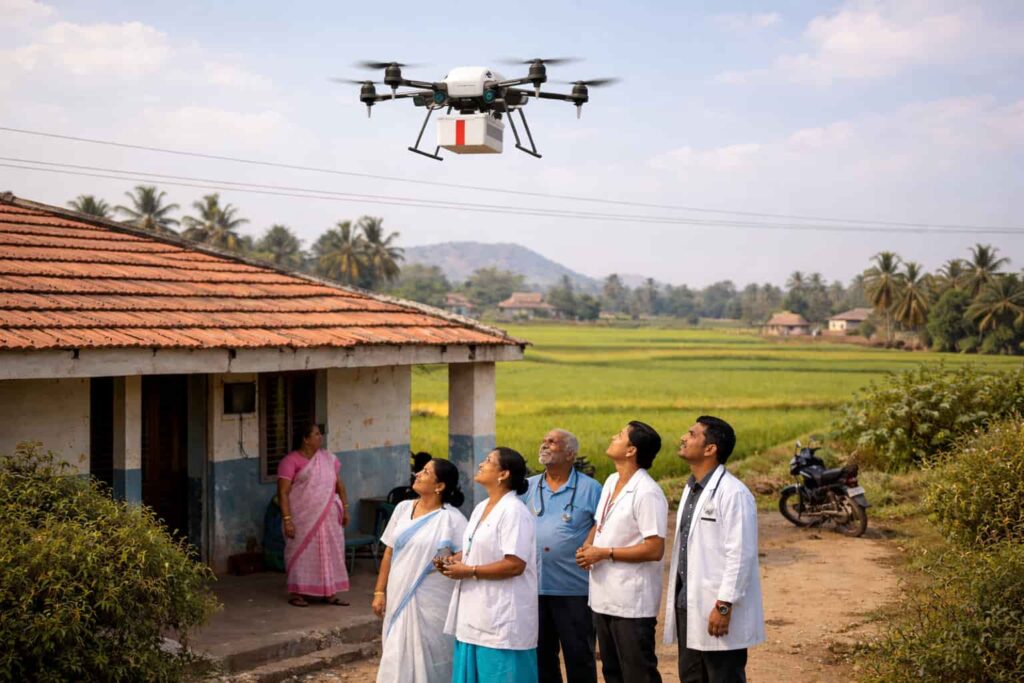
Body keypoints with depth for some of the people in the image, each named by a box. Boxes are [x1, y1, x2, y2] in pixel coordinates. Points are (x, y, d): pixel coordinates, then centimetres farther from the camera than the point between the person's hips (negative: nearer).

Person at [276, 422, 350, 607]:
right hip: (302, 519, -5)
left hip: (329, 518, 6)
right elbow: (283, 492, -13)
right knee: (302, 553, 0)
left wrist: (345, 508, 7)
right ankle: (296, 593, 11)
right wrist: (287, 520, -18)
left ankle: (330, 593, 13)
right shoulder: (290, 461, -9)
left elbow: (339, 484, 15)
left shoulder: (328, 458, 10)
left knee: (331, 551, 6)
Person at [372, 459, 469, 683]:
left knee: (428, 660, 2)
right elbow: (388, 553, 11)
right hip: (399, 597, 5)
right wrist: (380, 591, 9)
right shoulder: (402, 508, 7)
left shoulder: (451, 518, -10)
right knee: (397, 659, 9)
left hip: (432, 601, -5)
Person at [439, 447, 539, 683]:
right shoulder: (480, 508, 14)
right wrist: (455, 560, 3)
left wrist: (469, 571, -17)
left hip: (501, 619, -9)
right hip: (475, 613, 9)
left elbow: (515, 565, -22)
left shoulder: (513, 511, -15)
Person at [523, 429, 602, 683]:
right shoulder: (528, 487, 10)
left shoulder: (590, 488, -3)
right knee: (541, 655, 13)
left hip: (574, 589, -4)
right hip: (535, 588, 4)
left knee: (579, 655, 4)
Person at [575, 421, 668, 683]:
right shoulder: (611, 482, 10)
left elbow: (654, 549, -22)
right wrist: (587, 547, 1)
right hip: (603, 597, 9)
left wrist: (604, 553, -18)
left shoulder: (647, 493, -18)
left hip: (632, 602, -9)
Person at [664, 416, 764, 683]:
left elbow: (740, 555, -19)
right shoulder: (691, 490, 13)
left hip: (717, 609, -9)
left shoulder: (733, 494, -16)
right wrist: (676, 597, 16)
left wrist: (724, 606, -20)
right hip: (688, 605, 9)